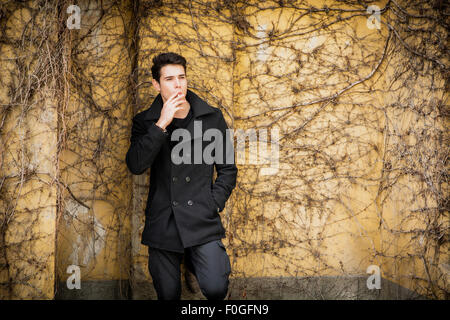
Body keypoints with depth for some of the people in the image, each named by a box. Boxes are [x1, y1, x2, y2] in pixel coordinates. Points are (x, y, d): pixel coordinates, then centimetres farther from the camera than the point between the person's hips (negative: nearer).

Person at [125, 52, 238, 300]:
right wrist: (162, 124, -15)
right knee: (168, 295, 3)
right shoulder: (145, 122, 5)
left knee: (215, 289, -14)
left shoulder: (212, 117, 6)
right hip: (162, 223, 0)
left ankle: (194, 262, 16)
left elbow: (228, 169, 11)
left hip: (202, 223, 0)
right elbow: (135, 166, -11)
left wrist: (213, 205, 0)